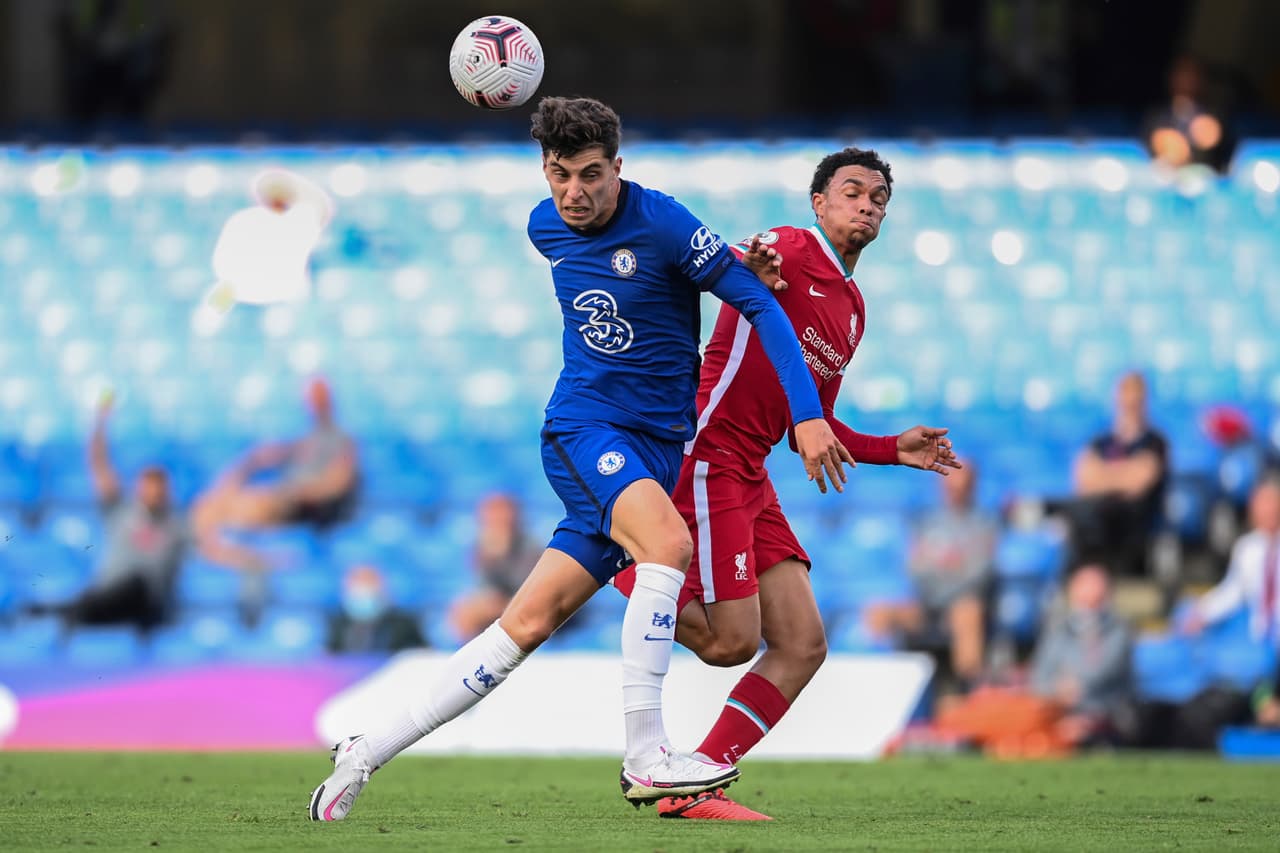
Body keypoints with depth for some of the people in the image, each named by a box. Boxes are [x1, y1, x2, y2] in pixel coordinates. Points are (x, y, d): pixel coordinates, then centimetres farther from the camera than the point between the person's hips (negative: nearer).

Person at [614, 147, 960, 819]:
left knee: (803, 646, 2)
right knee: (733, 642, -13)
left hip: (751, 482, 9)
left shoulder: (852, 309, 21)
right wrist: (746, 267, -45)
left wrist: (894, 450, 19)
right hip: (707, 456, -9)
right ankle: (629, 574, 10)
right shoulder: (790, 250, -5)